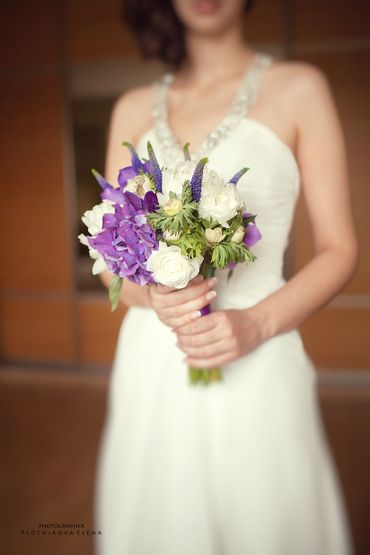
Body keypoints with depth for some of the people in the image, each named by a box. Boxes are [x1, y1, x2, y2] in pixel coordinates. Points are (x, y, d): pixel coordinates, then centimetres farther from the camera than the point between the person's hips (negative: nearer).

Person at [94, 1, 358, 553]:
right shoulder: (134, 109, 9)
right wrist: (154, 295, -12)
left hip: (255, 367, -2)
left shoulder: (298, 88, 1)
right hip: (149, 368, 3)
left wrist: (258, 322, -16)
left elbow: (339, 250, -1)